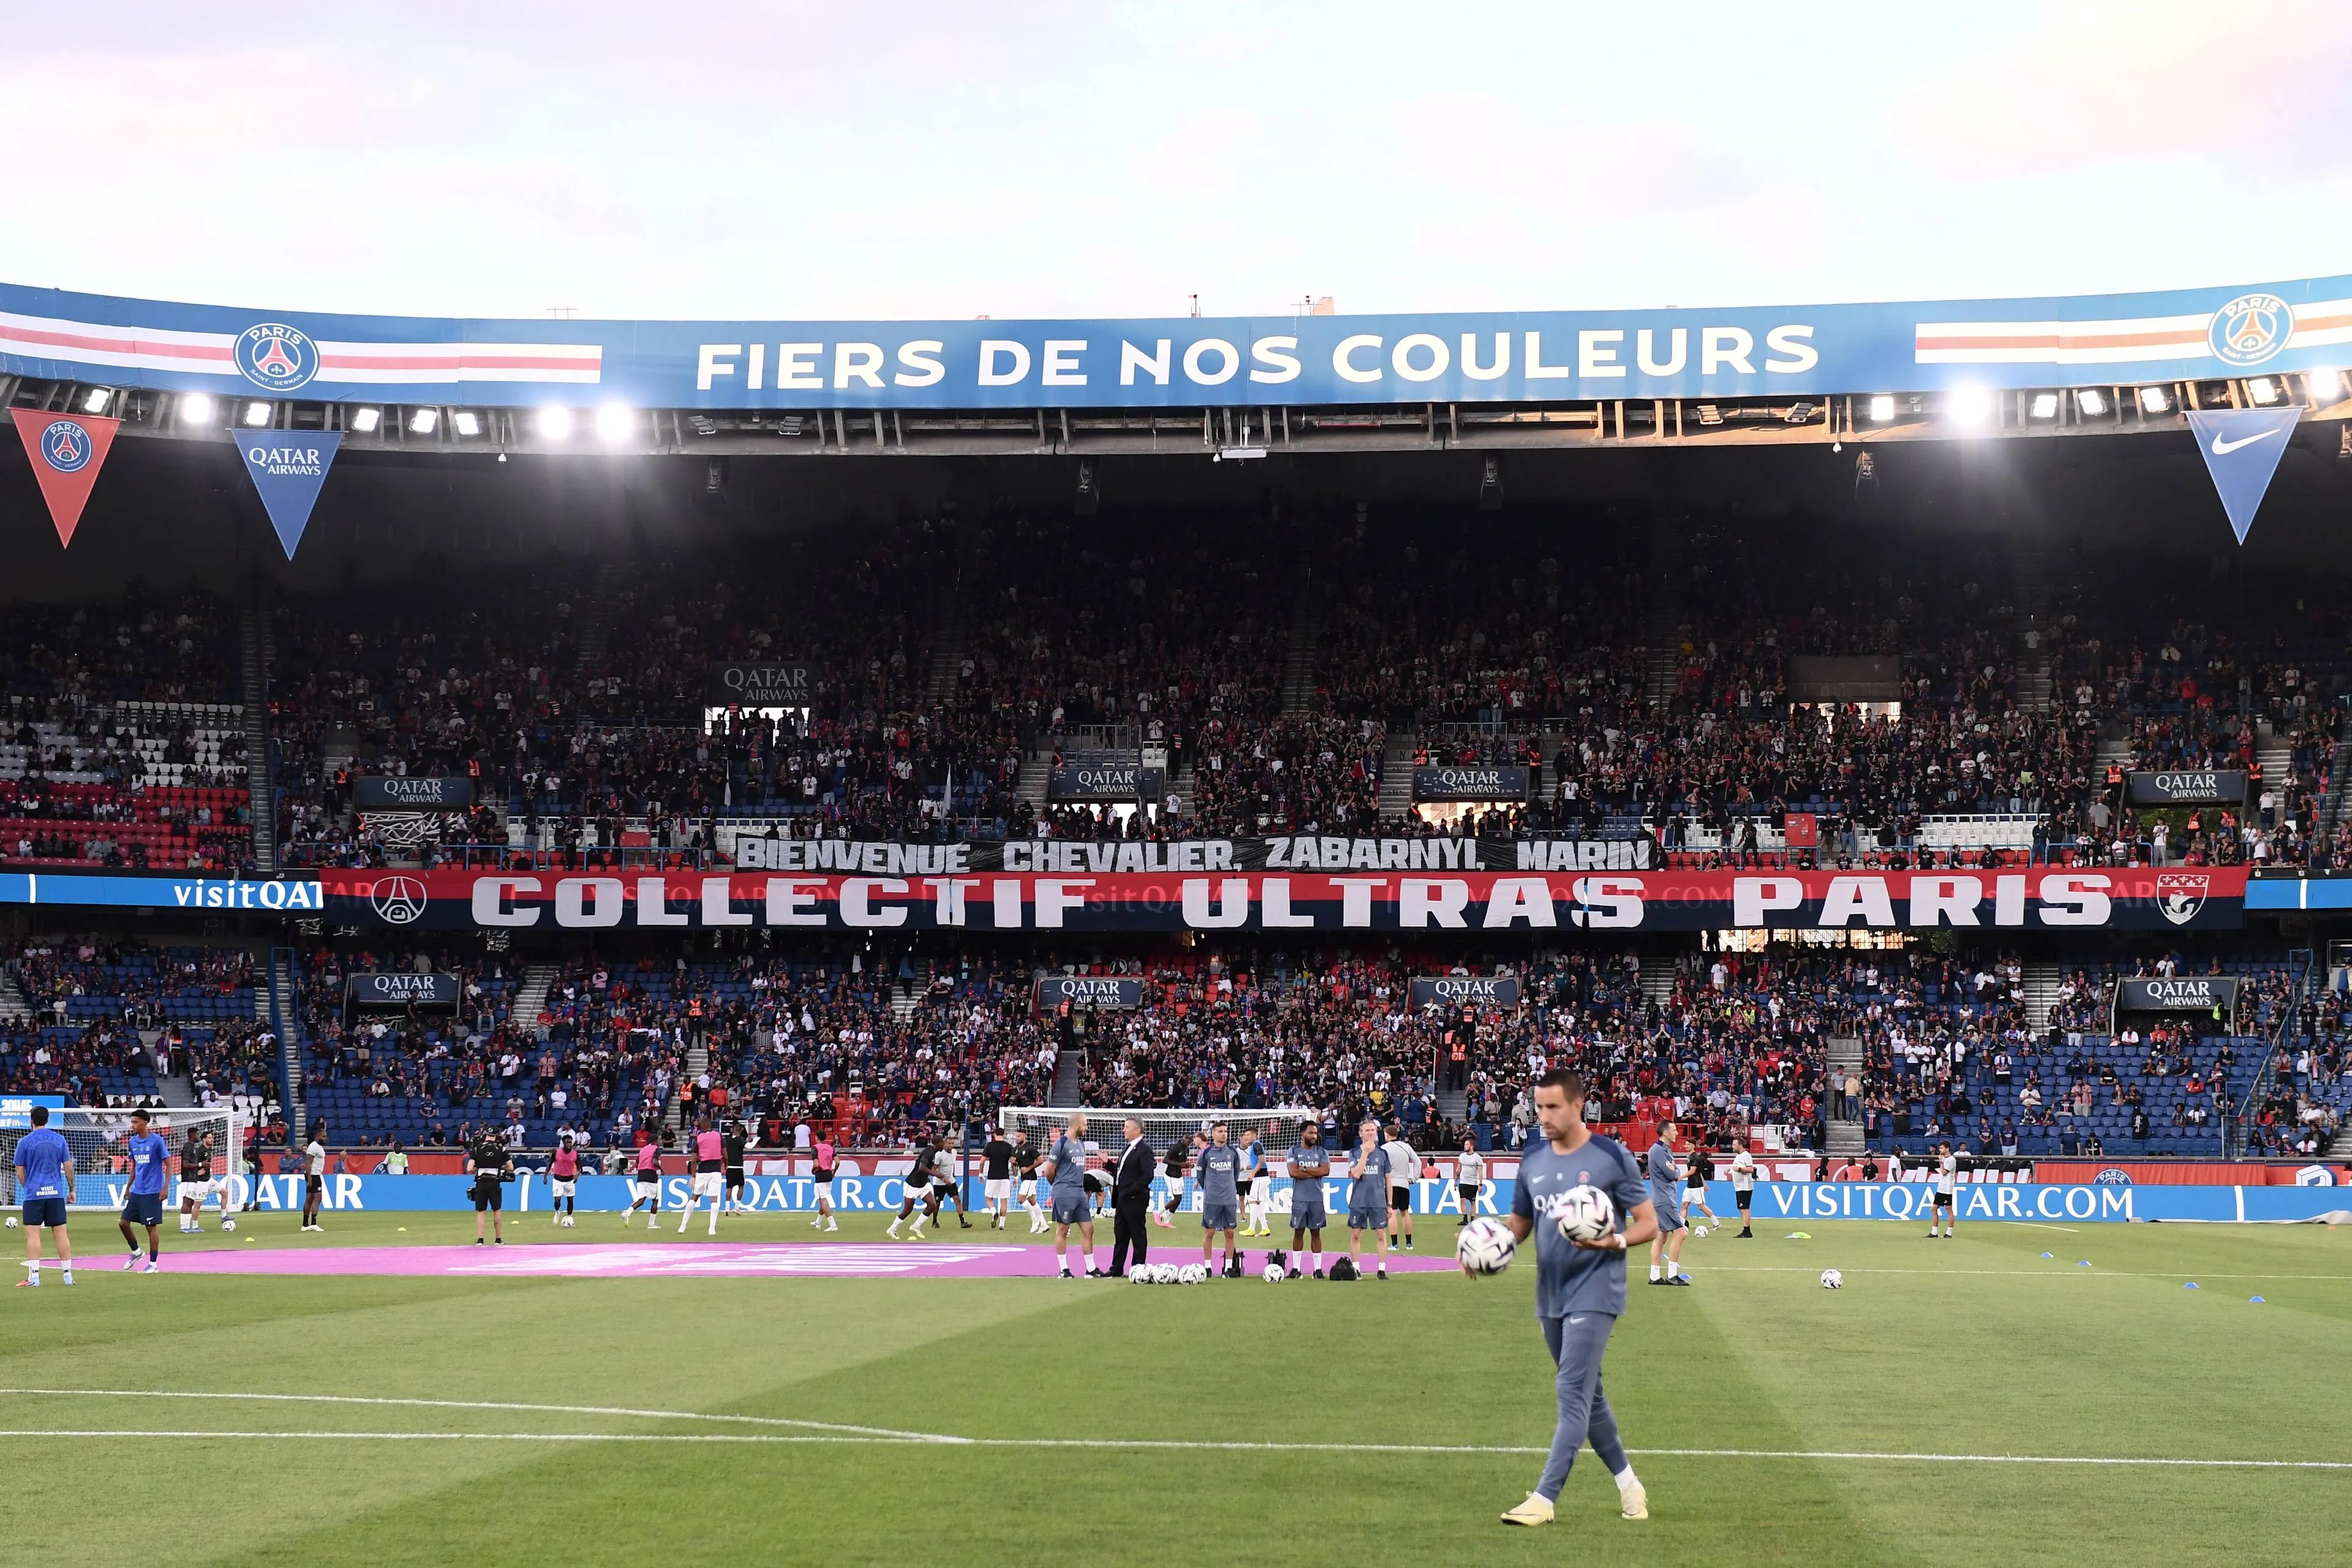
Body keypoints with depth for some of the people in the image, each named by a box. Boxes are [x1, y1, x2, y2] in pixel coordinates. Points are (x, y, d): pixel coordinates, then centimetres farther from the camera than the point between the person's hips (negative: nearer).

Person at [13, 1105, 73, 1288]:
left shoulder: (25, 1142, -3)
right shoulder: (59, 1139, 4)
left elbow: (20, 1173, 1)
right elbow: (68, 1167, 6)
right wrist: (72, 1189, 16)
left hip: (34, 1194, -3)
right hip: (56, 1193, 3)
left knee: (33, 1234, -2)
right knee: (61, 1233, 6)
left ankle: (33, 1276, -8)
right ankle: (68, 1274, 7)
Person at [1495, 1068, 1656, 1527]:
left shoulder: (1612, 1157, -9)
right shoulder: (1533, 1159, 6)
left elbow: (1648, 1224, -5)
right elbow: (1520, 1221, 16)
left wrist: (1614, 1241, -26)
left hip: (1594, 1295, -7)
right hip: (1551, 1296, 7)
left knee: (1572, 1393, -13)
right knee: (1587, 1395, 15)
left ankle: (1544, 1499, -16)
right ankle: (1628, 1483, 30)